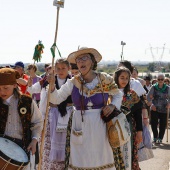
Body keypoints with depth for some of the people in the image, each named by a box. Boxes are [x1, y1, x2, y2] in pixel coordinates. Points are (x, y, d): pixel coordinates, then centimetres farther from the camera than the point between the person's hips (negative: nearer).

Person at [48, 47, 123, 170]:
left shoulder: (105, 80, -2)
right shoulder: (72, 83, -1)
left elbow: (118, 95, 13)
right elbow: (56, 99, -4)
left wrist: (113, 106, -6)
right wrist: (52, 85, -21)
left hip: (99, 125, 0)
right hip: (80, 126, 1)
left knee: (102, 159, 7)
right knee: (80, 160, 6)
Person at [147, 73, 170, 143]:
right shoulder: (154, 87, -2)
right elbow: (148, 96, 1)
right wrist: (151, 104, -9)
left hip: (163, 109, 1)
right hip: (154, 109, -1)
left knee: (163, 124, 2)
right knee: (153, 123, -1)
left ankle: (160, 138, 16)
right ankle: (155, 137, 15)